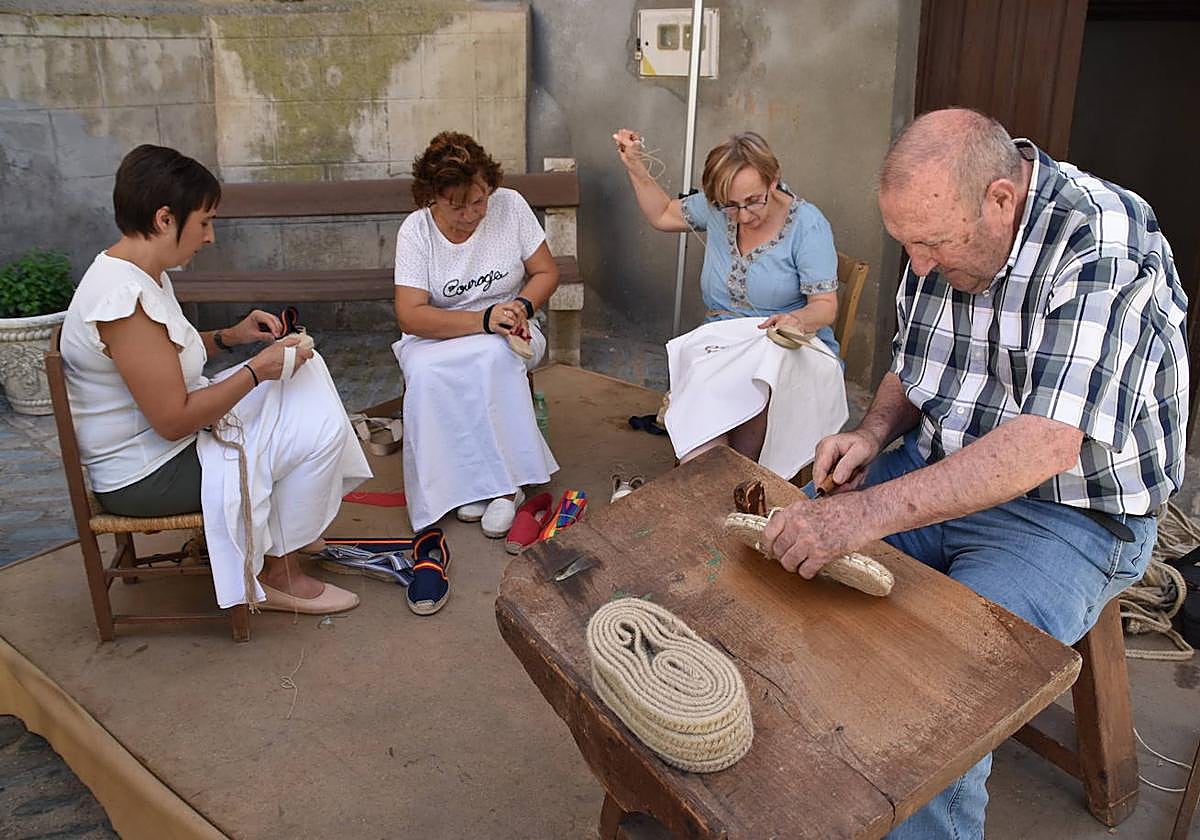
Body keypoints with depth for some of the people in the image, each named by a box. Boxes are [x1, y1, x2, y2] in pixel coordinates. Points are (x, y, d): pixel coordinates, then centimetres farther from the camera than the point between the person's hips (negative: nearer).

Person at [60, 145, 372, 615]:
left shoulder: (139, 273, 4)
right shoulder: (125, 300, -28)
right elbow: (175, 421, -27)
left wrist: (229, 336, 5)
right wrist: (259, 369, -19)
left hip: (164, 440, 10)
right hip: (148, 476, -10)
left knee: (304, 367, 11)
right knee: (319, 431, -14)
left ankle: (294, 525, 18)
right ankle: (277, 575, 3)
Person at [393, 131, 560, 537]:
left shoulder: (509, 206, -8)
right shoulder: (415, 231, -12)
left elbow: (547, 272, 1)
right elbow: (410, 316, -20)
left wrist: (521, 306, -21)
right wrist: (483, 319, -32)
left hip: (504, 335, 0)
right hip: (439, 335, 0)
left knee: (493, 357, -36)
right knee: (427, 372, -35)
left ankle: (504, 485, -26)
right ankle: (470, 482, -22)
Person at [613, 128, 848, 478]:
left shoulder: (807, 225, -7)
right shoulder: (717, 207, 6)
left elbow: (825, 305, -10)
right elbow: (663, 215, 25)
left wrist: (798, 320, -32)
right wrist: (636, 168, 13)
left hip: (790, 348, -3)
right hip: (719, 341, 4)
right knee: (707, 390, -34)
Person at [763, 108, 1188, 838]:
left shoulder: (1103, 244, -24)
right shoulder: (944, 230, -1)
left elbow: (1047, 444, -34)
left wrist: (870, 512, -40)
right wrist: (874, 433, -7)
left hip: (1071, 512, -7)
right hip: (940, 470, 7)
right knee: (780, 548, -5)